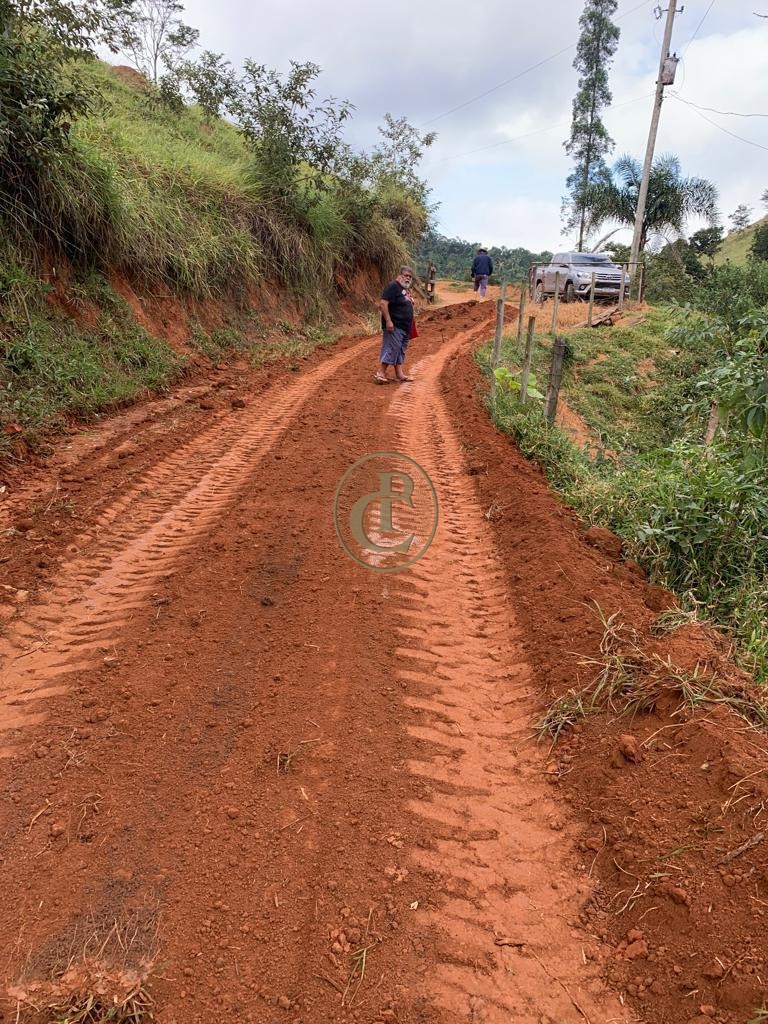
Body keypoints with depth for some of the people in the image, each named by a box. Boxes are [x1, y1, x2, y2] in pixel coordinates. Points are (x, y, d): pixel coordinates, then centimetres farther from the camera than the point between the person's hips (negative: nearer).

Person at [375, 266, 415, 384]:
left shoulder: (405, 290, 18)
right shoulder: (393, 287, -11)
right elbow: (383, 304, -20)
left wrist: (410, 326, 22)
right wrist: (388, 321, -26)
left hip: (404, 327, 10)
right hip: (394, 326, -10)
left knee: (401, 351, 11)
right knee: (391, 349, -11)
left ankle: (400, 374, 16)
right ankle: (380, 373, -8)